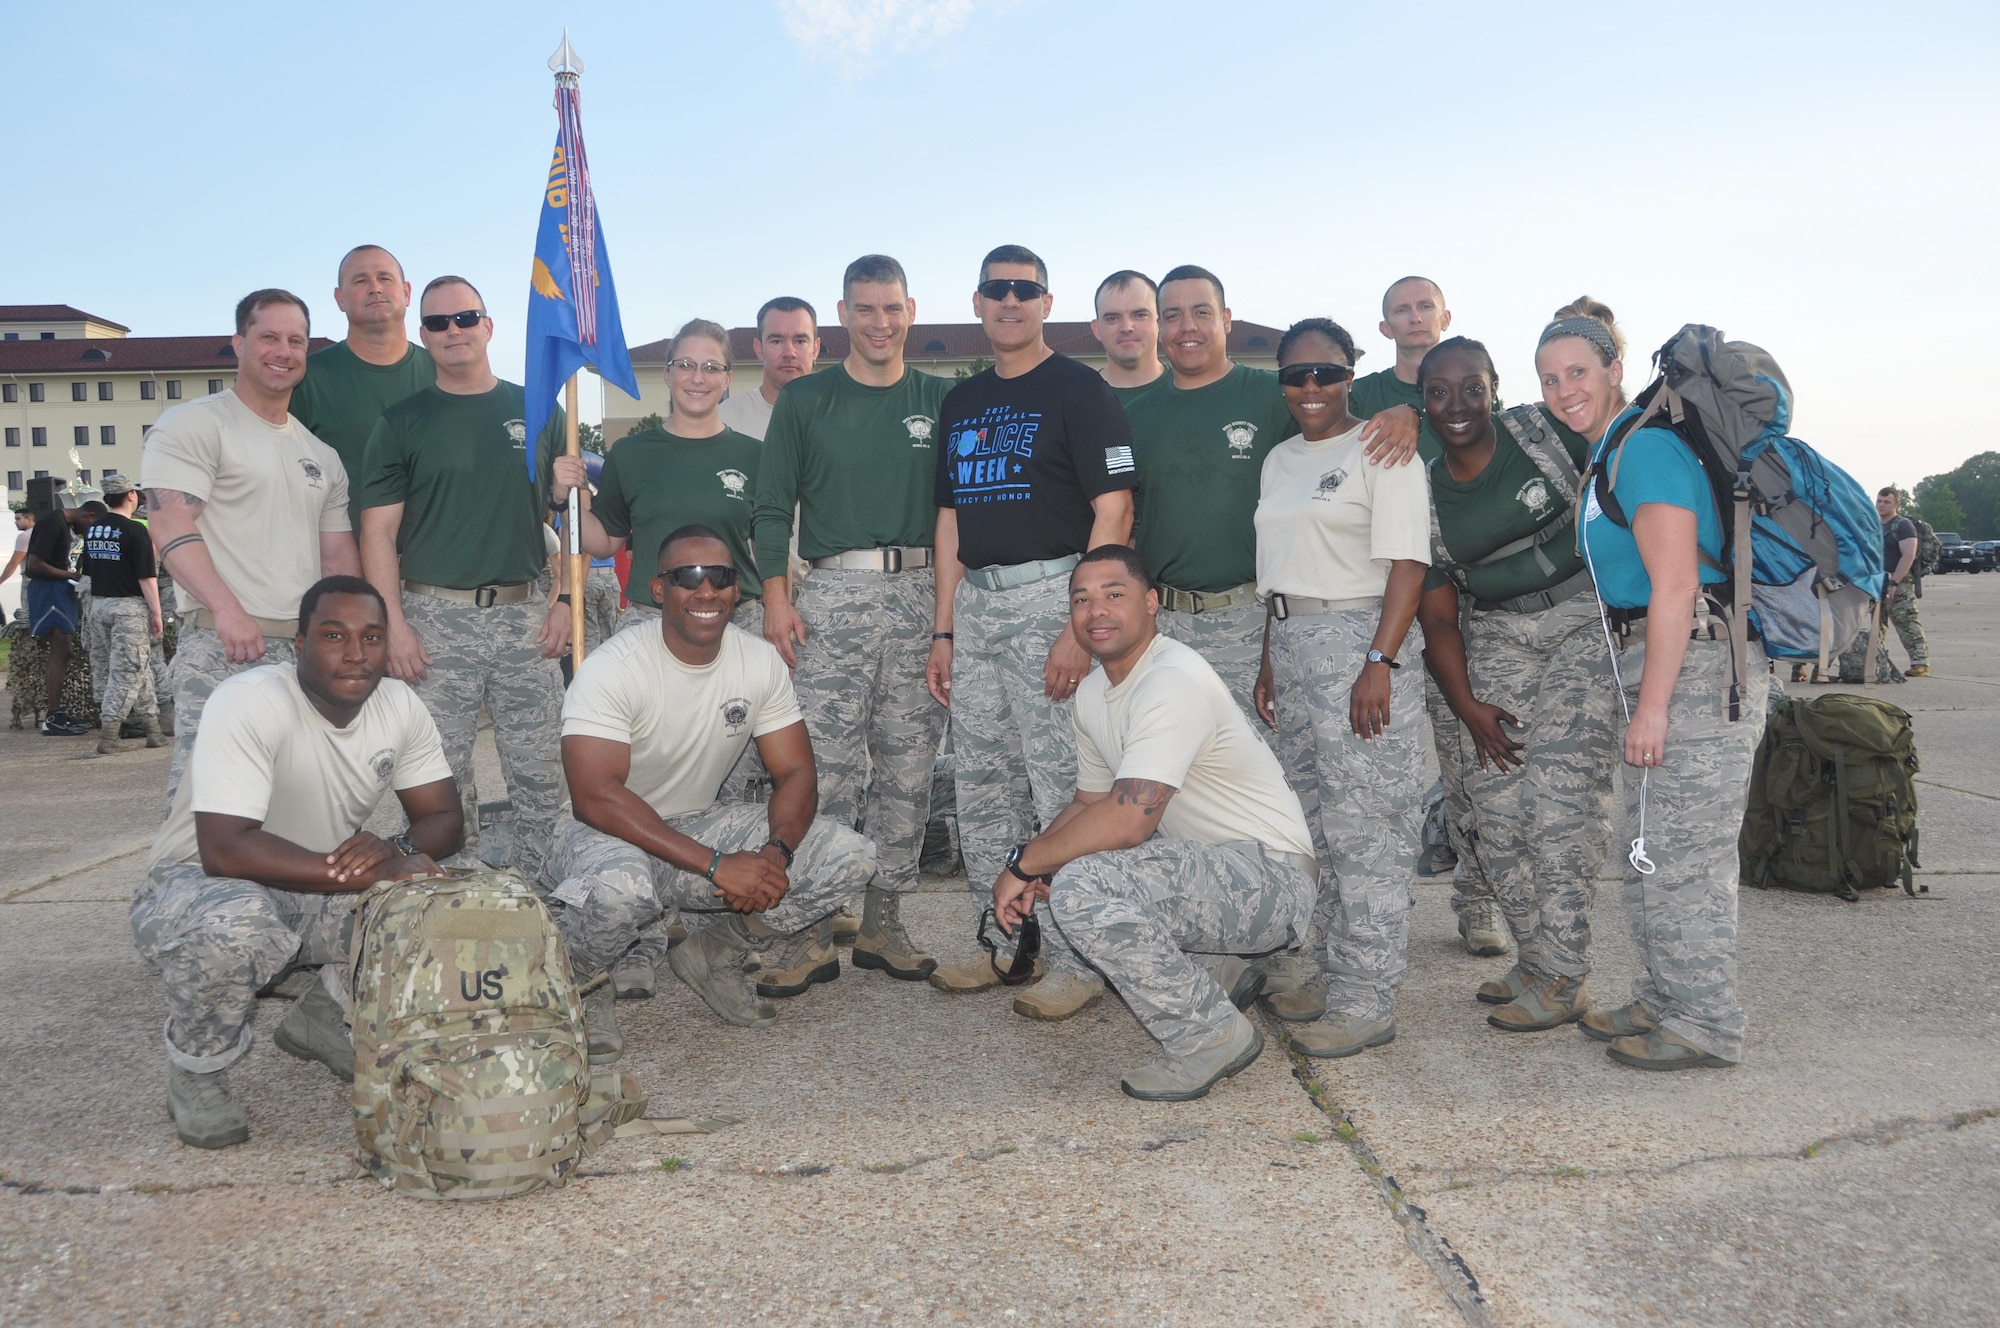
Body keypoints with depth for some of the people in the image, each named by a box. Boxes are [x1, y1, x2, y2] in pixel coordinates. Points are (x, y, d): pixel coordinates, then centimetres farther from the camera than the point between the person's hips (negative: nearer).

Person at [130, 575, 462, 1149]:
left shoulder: (401, 705, -8)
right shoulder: (250, 702, -27)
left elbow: (443, 817, -4)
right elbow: (225, 850, -36)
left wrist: (399, 851, -29)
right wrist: (367, 870, -38)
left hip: (318, 896, 6)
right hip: (196, 885, -6)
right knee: (238, 920, -40)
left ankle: (325, 1017, 12)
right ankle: (196, 1073, -7)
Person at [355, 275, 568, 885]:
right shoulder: (402, 422, 6)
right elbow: (378, 530, 2)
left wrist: (564, 598, 0)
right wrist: (394, 623, -8)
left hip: (526, 612, 1)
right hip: (436, 617, -1)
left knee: (539, 772, 2)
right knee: (443, 776, 2)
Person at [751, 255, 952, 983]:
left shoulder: (941, 400, 11)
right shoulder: (806, 399, 8)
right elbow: (773, 506, 6)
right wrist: (776, 599, -4)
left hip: (923, 593, 2)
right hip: (834, 593, -2)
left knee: (909, 763, 3)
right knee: (827, 764, -6)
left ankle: (883, 919, 12)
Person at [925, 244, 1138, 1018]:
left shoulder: (1078, 390, -3)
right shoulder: (961, 403, 17)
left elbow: (1114, 509, -11)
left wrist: (1083, 626, -19)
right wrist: (944, 629, 13)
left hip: (1051, 593, -7)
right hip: (975, 601, 7)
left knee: (1063, 784, -6)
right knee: (981, 787, 10)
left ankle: (1078, 960, 3)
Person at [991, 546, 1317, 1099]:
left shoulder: (1176, 680, -21)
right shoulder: (1094, 691, 9)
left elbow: (1127, 820, -30)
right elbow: (1089, 803, 17)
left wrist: (1023, 864, -18)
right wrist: (1033, 861, -4)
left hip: (1273, 880, -10)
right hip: (1206, 865, 10)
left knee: (1081, 886, -27)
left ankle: (1212, 1033, -10)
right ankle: (1219, 973, 15)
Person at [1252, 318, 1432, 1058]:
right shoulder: (1280, 460, 17)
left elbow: (1407, 564, -14)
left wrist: (1381, 663, -21)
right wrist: (1270, 662, 15)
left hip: (1360, 637, -8)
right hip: (1292, 642, 8)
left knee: (1365, 827, -5)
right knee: (1311, 821, 12)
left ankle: (1368, 999, 1)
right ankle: (1331, 973, 23)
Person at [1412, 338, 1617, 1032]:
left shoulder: (1544, 430, -3)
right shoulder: (1423, 494, 4)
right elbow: (1437, 614, 4)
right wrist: (1467, 705, -4)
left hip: (1585, 621, -4)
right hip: (1495, 641, 4)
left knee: (1560, 798, -12)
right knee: (1496, 802, -2)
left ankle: (1562, 976, -2)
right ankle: (1534, 960, 14)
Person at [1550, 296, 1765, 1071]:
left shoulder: (1645, 448, -15)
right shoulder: (1606, 454, 15)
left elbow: (1675, 587, -21)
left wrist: (1651, 708, -21)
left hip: (1697, 666, -10)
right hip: (1656, 665, 10)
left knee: (1683, 854, -4)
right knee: (1652, 849, 16)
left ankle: (1707, 1026, 8)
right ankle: (1665, 1000, 28)